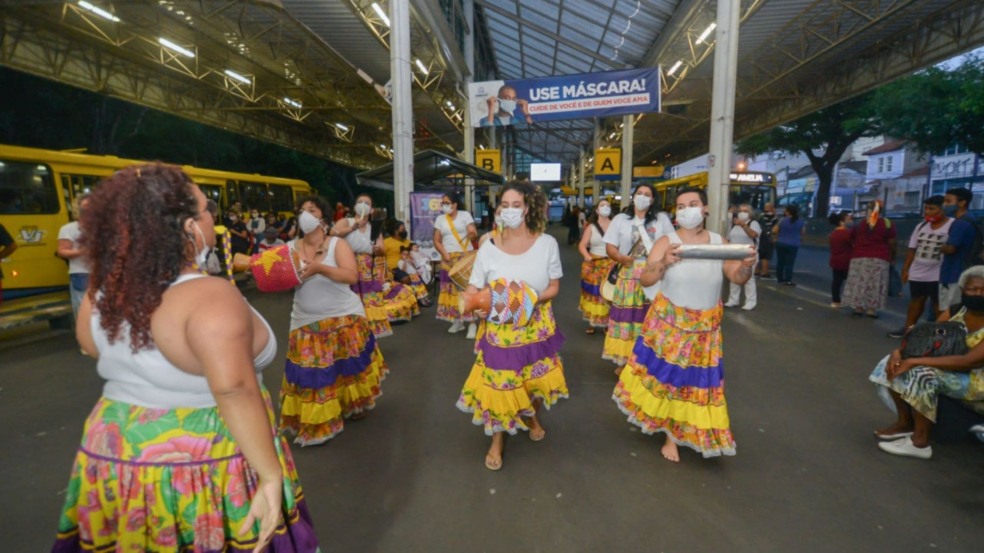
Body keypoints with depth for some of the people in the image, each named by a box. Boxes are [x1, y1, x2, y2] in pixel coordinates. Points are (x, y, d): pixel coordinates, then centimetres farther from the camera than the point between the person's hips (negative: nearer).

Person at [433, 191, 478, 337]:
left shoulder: (465, 215, 0)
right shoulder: (440, 219, 9)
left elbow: (475, 234, -4)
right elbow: (436, 241, 6)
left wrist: (472, 233, -29)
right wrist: (445, 255, -9)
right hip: (449, 259, 3)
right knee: (452, 289, 3)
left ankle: (471, 323, -4)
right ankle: (458, 320, 14)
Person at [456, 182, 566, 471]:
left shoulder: (547, 243, -7)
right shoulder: (489, 247, -8)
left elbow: (554, 288, -3)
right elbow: (472, 290, -7)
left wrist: (533, 300, -22)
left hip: (536, 325, 1)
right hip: (499, 327, -1)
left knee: (538, 381, 15)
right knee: (497, 385, 4)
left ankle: (532, 417, 51)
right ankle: (497, 440, 31)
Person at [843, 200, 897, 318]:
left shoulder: (859, 224, 8)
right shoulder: (888, 224, 1)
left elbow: (852, 240, 12)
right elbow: (891, 244, -1)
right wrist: (892, 258, 8)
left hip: (859, 257, 1)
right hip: (879, 259, -1)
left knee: (859, 283, 5)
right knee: (875, 285, 2)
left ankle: (858, 307, 6)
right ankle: (871, 309, 3)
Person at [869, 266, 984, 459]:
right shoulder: (954, 311, 0)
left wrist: (915, 361, -33)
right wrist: (898, 352, -22)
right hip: (947, 367, 7)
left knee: (922, 374, -32)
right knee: (895, 363, -11)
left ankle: (920, 442, -20)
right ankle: (905, 423, -1)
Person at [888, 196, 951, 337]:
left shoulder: (952, 225, -10)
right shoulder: (921, 226, 8)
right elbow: (912, 249, 11)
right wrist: (905, 269, 10)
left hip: (938, 274, -5)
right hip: (918, 273, 5)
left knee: (938, 304, 3)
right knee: (916, 300, 14)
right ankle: (907, 328, 21)